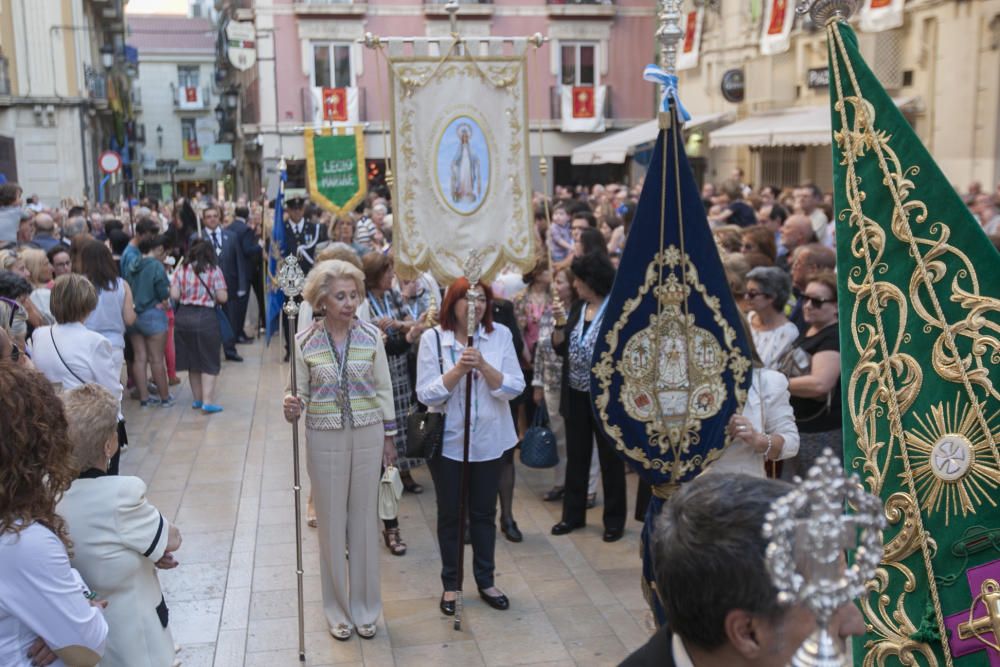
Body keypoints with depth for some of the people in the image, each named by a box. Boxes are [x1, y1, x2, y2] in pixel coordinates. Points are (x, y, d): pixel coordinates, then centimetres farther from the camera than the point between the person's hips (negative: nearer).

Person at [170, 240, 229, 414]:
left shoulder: (181, 271, 3)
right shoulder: (214, 270, -4)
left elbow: (174, 295, -3)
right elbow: (223, 297, -8)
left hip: (184, 317, 4)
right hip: (206, 317, -4)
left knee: (192, 360, 15)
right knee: (209, 362, 4)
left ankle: (197, 399, 23)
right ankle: (207, 401, -2)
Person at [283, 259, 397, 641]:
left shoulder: (371, 336, -4)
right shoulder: (304, 342, -7)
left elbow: (384, 389, 4)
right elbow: (299, 391, 1)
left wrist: (389, 438, 7)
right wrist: (292, 407, -23)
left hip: (368, 436, 1)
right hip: (324, 440, -1)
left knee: (364, 520, 10)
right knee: (331, 523, 8)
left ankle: (365, 608, 26)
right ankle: (338, 610, 25)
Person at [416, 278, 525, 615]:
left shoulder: (500, 335, -4)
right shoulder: (432, 338, -8)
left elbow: (515, 388, -9)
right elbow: (426, 395, -12)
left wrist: (482, 365, -23)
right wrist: (459, 369, -25)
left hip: (489, 440, 2)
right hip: (448, 441, -1)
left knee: (484, 512, 14)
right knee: (450, 515, 11)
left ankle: (485, 581, 31)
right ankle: (450, 584, 27)